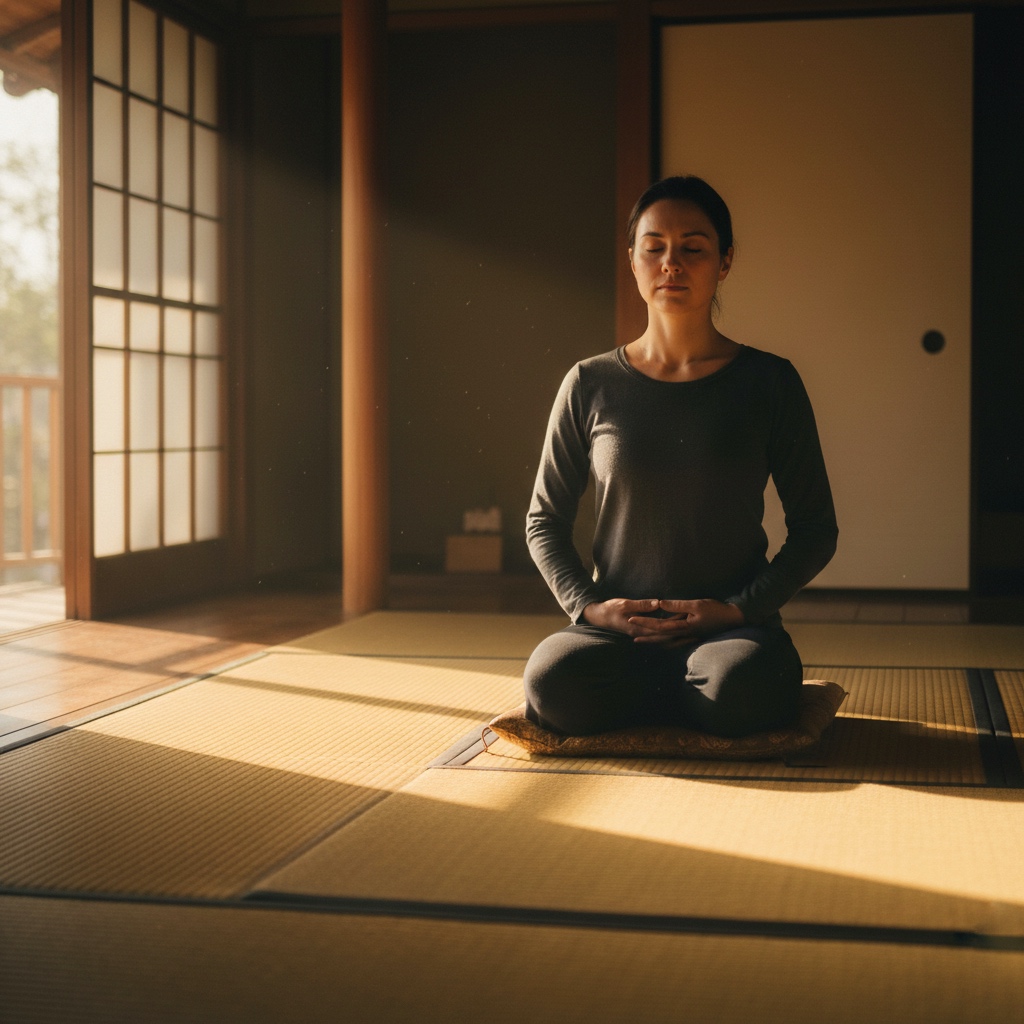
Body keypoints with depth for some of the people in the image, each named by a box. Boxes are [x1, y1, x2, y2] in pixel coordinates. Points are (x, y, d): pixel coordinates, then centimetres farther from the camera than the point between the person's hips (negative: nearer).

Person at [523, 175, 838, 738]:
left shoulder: (769, 382, 3)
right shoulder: (591, 385, 5)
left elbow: (815, 528, 6)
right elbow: (545, 519, 13)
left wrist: (738, 608, -9)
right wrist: (589, 606, -5)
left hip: (733, 626, 0)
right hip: (617, 628, 1)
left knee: (739, 689, -36)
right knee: (553, 680, -33)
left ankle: (642, 695, 0)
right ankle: (678, 691, 0)